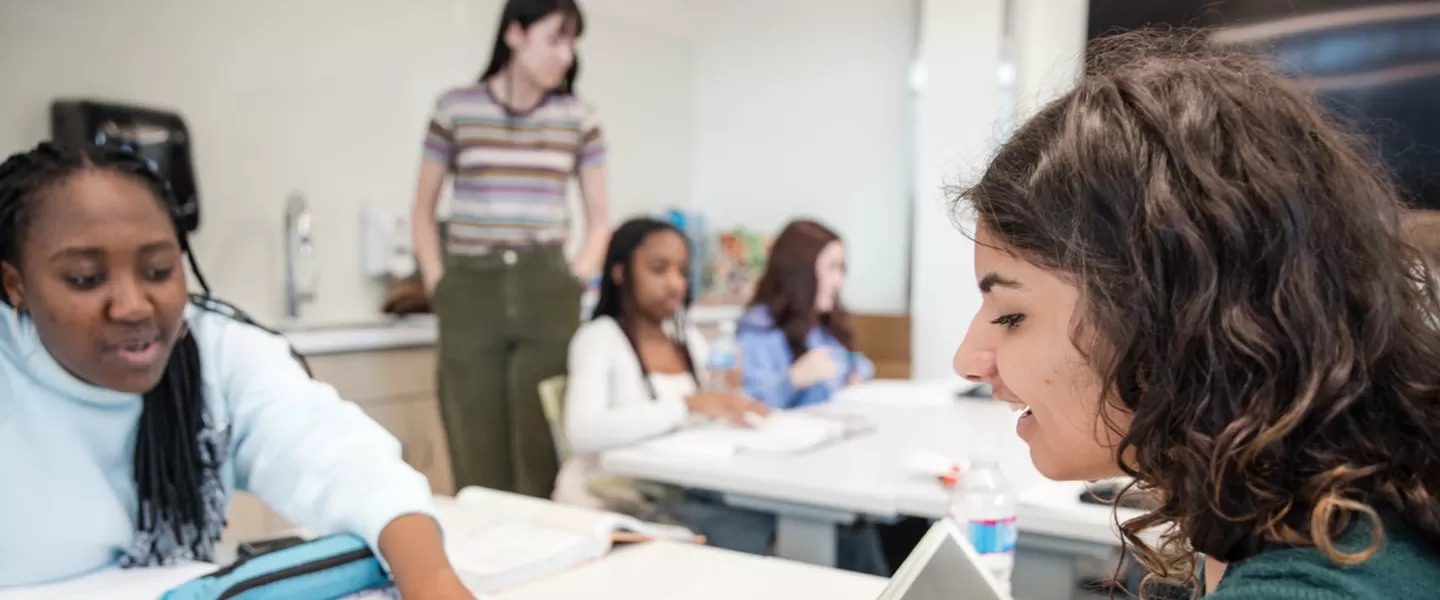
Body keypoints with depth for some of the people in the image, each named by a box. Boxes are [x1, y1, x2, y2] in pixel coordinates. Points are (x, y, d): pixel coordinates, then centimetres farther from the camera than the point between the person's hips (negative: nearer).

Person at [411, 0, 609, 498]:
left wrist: (574, 284, 0)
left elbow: (598, 220, 13)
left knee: (544, 455, 0)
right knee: (476, 461, 2)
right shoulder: (455, 109, 4)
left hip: (546, 295, 1)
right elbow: (424, 210, 12)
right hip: (470, 294, 0)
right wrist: (437, 286, 2)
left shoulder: (578, 118, 6)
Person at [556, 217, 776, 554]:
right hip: (615, 499, -6)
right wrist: (688, 404, -31)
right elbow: (584, 434, -24)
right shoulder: (598, 338, -6)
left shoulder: (689, 339, 15)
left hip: (684, 490, 6)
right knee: (745, 531, -31)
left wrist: (729, 404, -10)